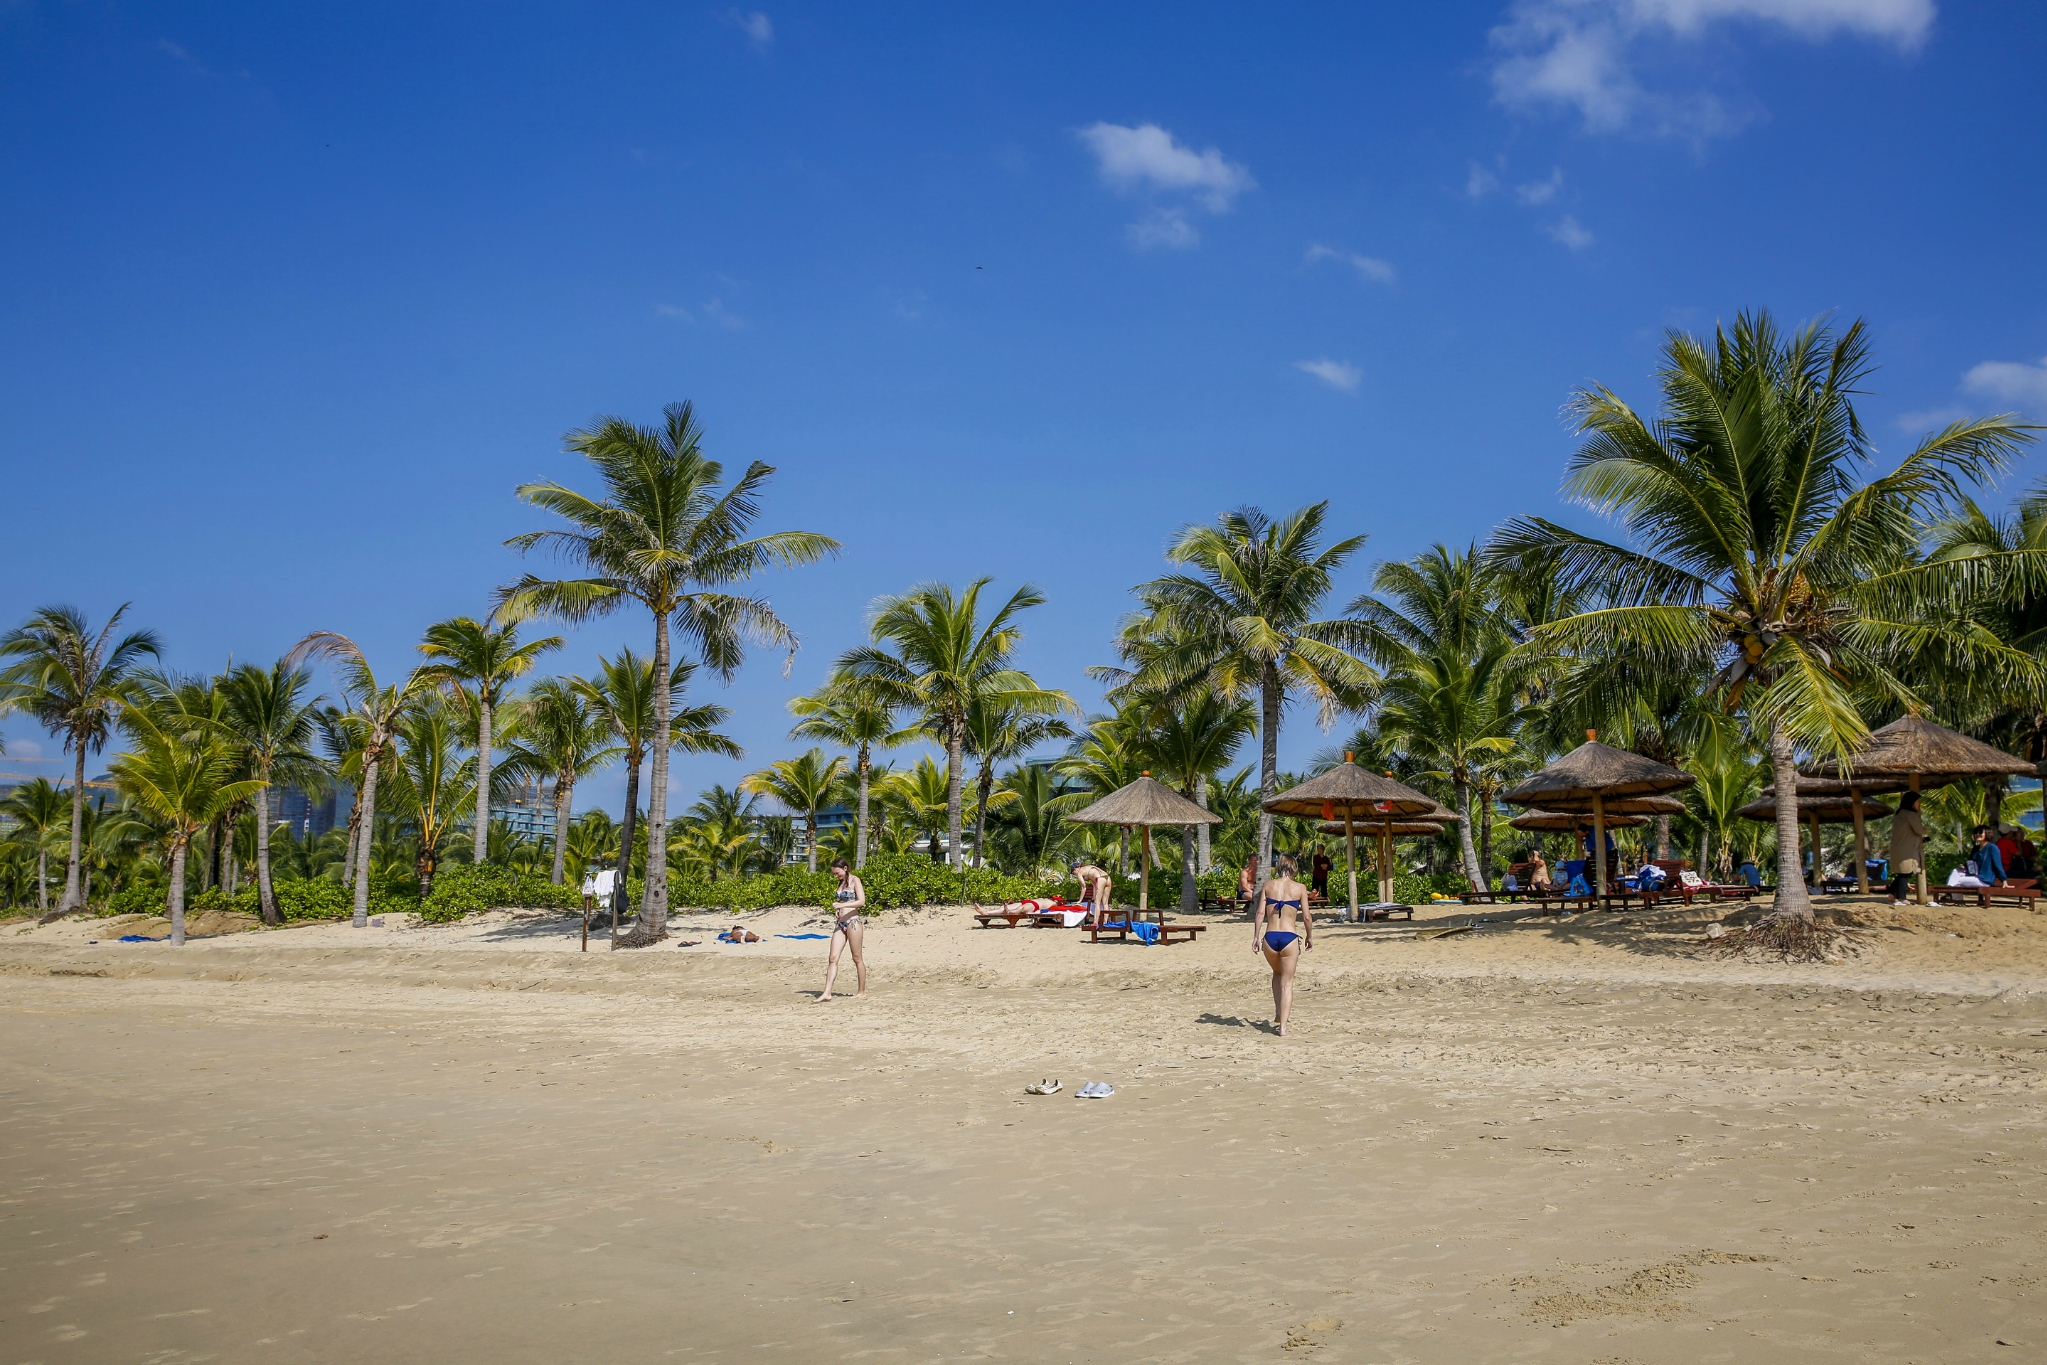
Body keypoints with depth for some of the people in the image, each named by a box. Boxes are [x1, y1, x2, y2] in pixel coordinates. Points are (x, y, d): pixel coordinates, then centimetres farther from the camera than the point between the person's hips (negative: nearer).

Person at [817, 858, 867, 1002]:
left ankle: (862, 992, 10)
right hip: (840, 924, 7)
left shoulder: (855, 881, -5)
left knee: (857, 958, 1)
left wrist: (842, 905, -24)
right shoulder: (841, 883, 17)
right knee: (833, 958, -3)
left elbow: (862, 901, -16)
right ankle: (827, 993, -8)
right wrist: (837, 910, 6)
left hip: (853, 921, -7)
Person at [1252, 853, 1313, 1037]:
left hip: (1270, 937, 2)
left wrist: (1256, 937, 6)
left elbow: (1260, 913, 0)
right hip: (1289, 937, -2)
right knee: (1287, 982, 7)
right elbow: (1307, 917, 0)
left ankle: (1278, 1014, 24)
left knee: (1277, 974, 28)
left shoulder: (1268, 886, 5)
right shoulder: (1299, 888, 2)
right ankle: (1283, 1026, 0)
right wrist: (1310, 937, 15)